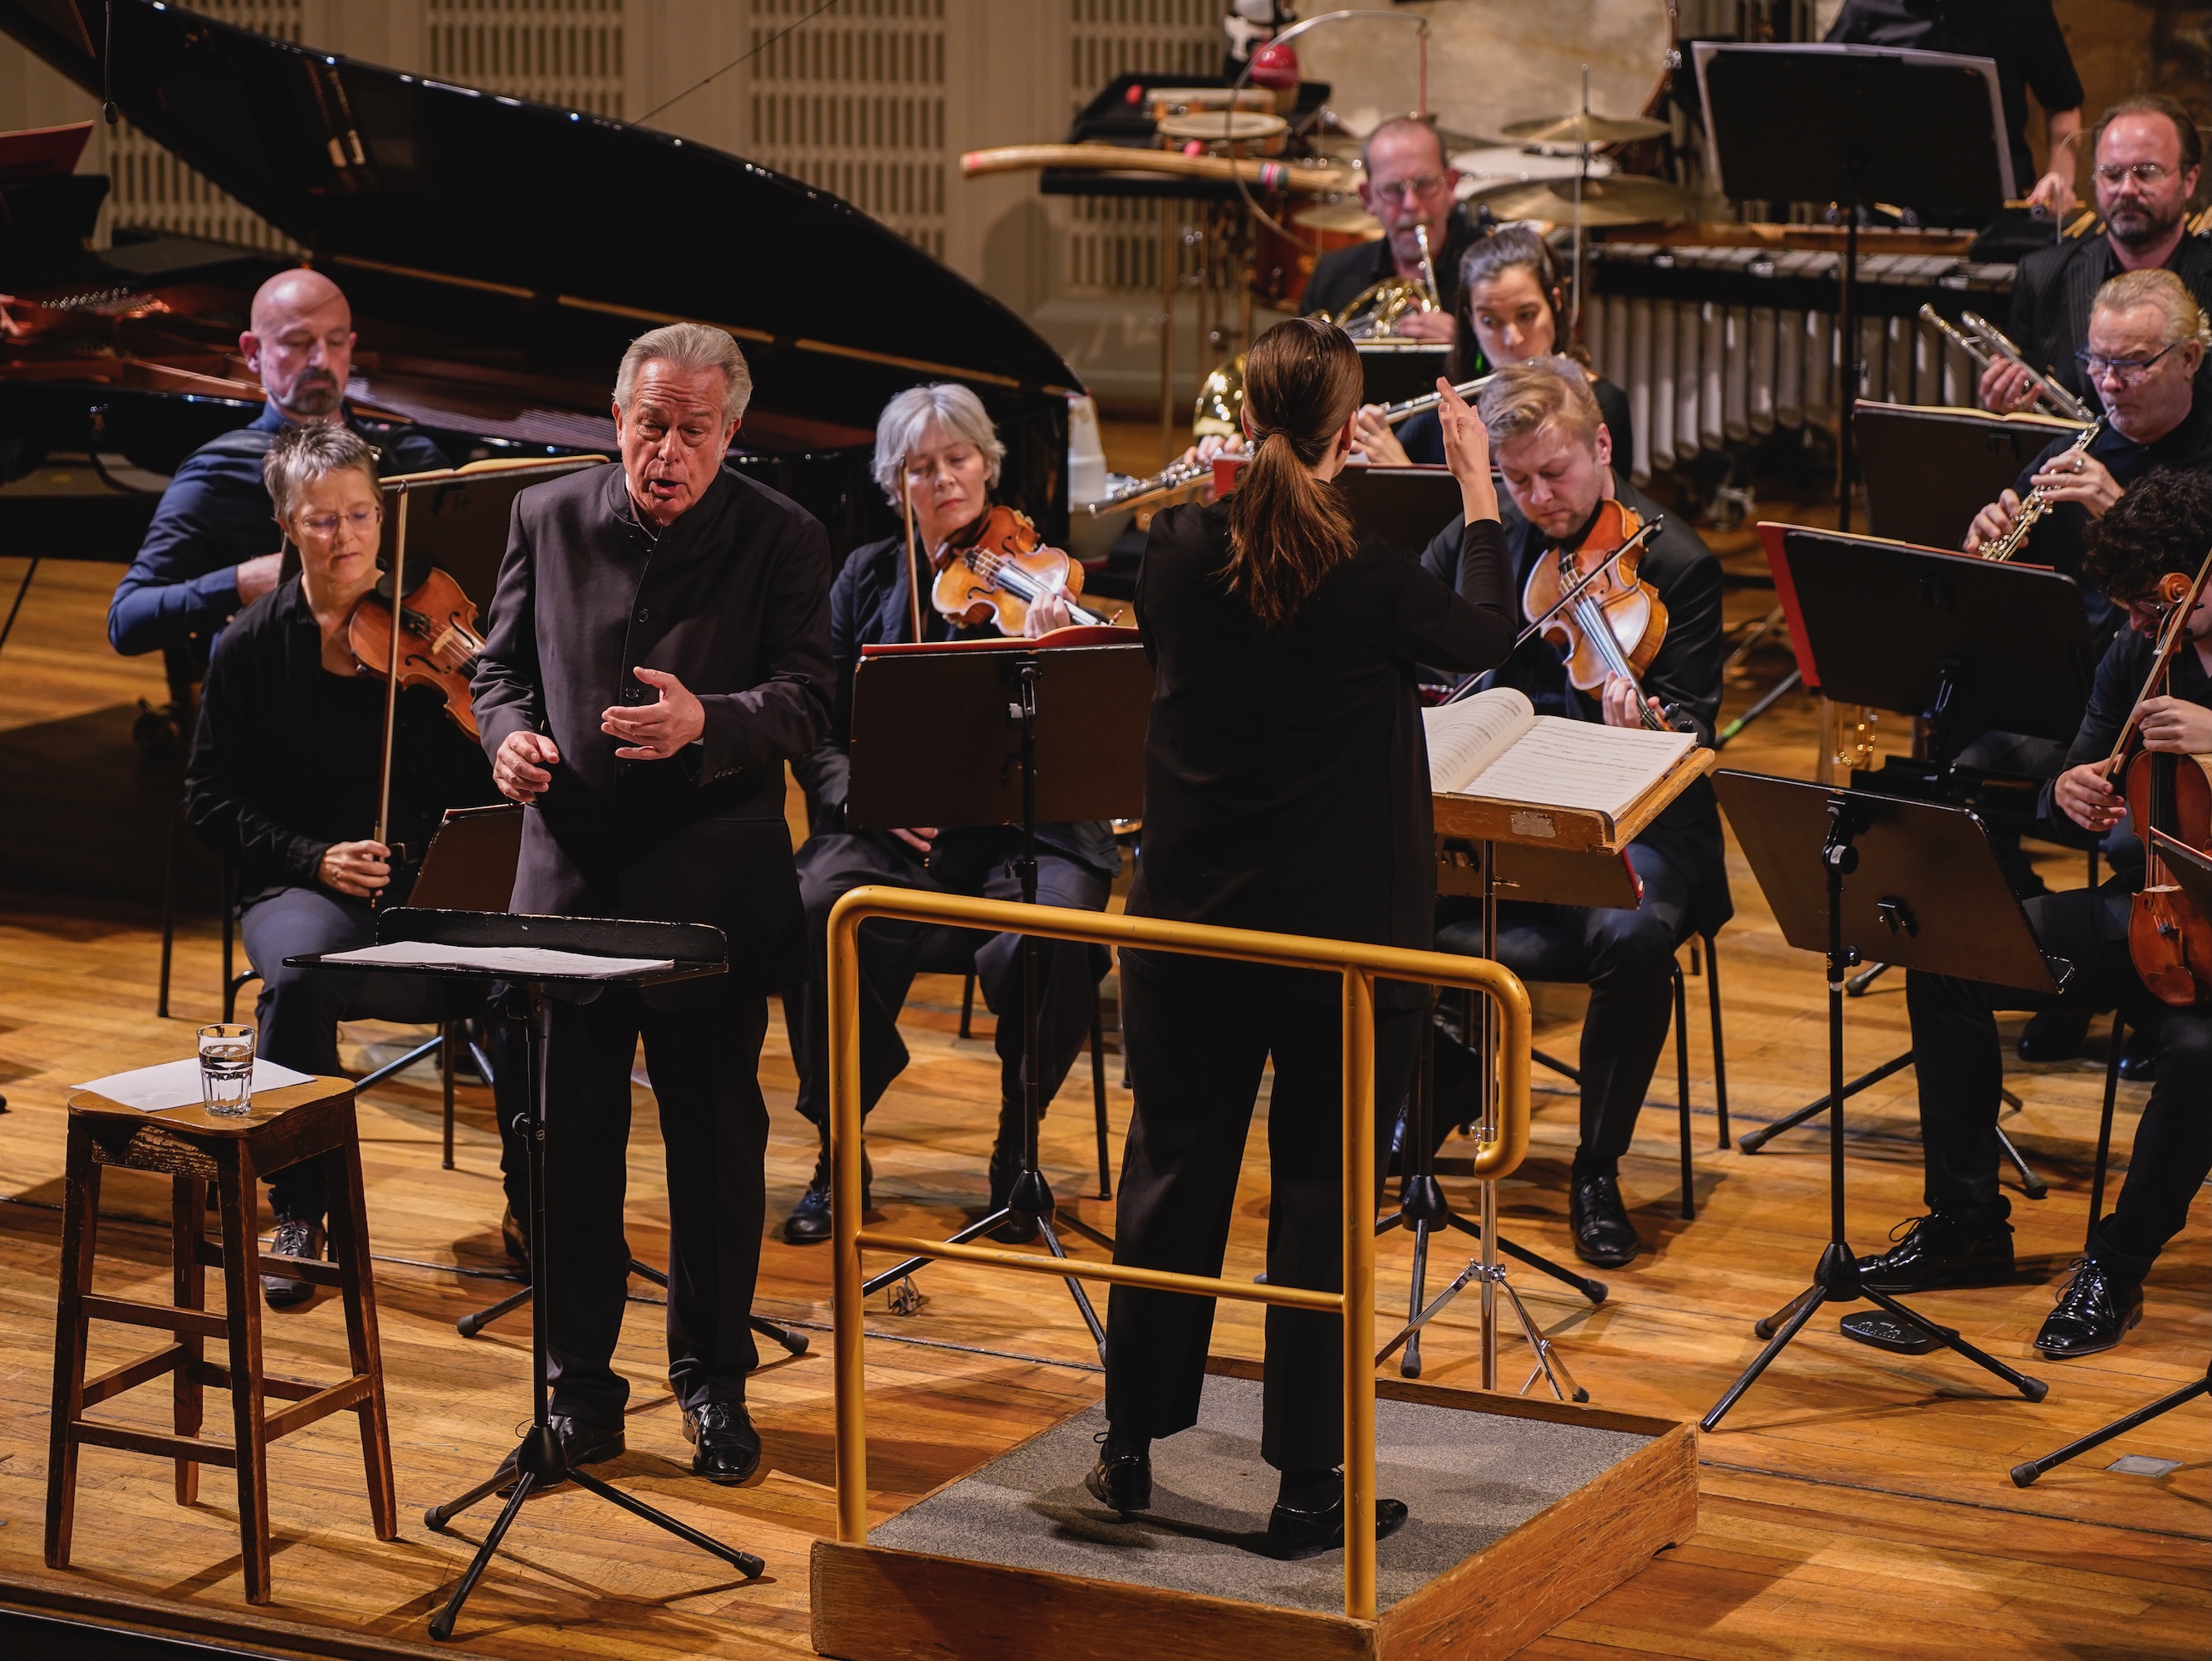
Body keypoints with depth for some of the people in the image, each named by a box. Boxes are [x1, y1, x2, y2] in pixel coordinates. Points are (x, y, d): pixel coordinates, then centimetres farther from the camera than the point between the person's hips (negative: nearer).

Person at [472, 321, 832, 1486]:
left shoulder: (781, 539, -3)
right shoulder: (547, 519, 5)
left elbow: (806, 700, -9)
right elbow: (502, 664, 13)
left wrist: (705, 722, -28)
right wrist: (510, 733, -9)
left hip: (713, 886, -2)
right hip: (571, 874, 2)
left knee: (716, 1139, 7)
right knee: (571, 1137, 6)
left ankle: (713, 1378, 21)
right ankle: (578, 1380, 18)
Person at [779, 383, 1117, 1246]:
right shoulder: (867, 576, 12)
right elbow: (816, 729, 9)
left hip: (1023, 828, -1)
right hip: (890, 829, 2)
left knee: (1047, 941, -33)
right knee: (819, 915, -30)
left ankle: (1016, 1152, -7)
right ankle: (837, 1151, -10)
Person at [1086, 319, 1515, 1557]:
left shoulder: (1180, 553, -8)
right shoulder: (1369, 578, -16)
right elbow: (1486, 636, 4)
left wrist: (1296, 474, 18)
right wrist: (1479, 492, 17)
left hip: (1189, 921, 3)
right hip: (1343, 935, -3)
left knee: (1175, 1172, 15)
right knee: (1322, 1193, 6)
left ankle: (1132, 1447, 25)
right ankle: (1309, 1486, 11)